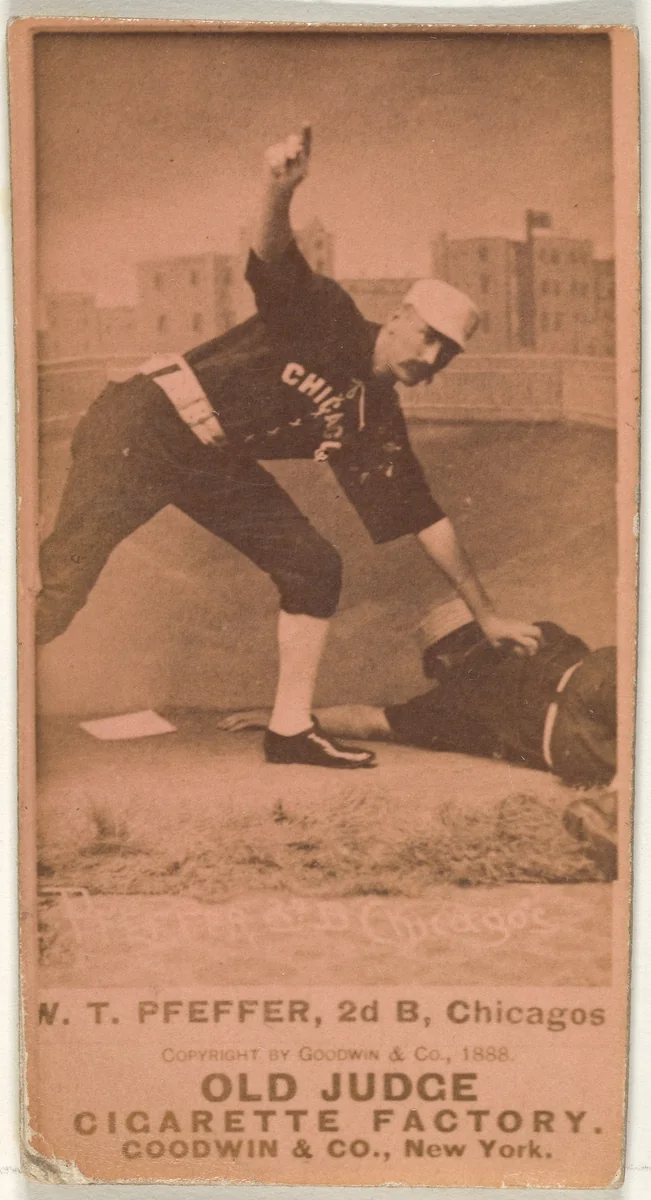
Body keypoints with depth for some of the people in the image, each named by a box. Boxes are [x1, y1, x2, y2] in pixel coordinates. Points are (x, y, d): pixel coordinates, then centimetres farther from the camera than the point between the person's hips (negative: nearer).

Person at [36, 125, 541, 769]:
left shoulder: (376, 424, 6)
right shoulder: (327, 316, -10)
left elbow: (425, 517, 10)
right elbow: (274, 260, -29)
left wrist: (484, 612, 11)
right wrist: (279, 190, -51)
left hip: (217, 467, 7)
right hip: (142, 431, -7)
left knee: (314, 567, -3)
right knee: (56, 588, -14)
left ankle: (290, 728, 5)